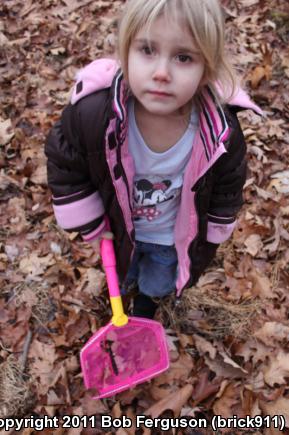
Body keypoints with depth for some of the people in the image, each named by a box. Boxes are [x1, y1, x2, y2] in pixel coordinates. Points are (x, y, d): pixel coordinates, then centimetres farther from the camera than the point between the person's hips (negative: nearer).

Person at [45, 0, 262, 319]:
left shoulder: (223, 133, -34)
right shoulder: (93, 112, -37)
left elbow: (226, 193, -12)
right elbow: (62, 161, -16)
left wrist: (206, 243, 0)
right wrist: (91, 226, -11)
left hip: (174, 237, 1)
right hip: (118, 228, 0)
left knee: (157, 285, 32)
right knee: (123, 276, 34)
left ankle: (150, 295, 70)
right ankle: (126, 280, 72)